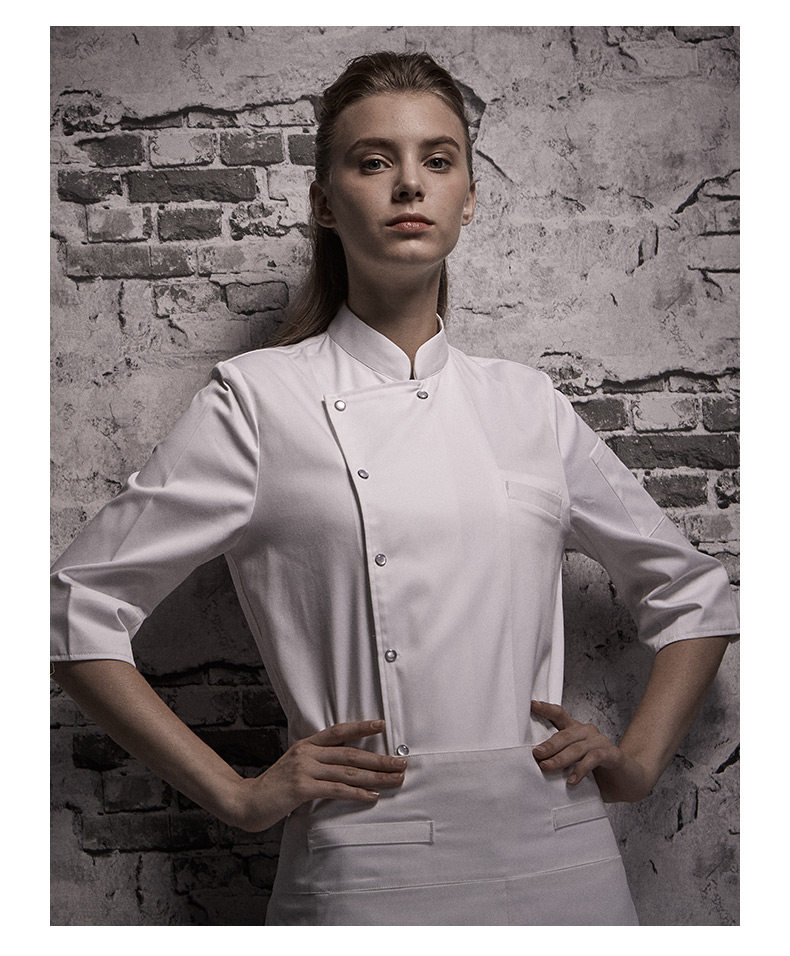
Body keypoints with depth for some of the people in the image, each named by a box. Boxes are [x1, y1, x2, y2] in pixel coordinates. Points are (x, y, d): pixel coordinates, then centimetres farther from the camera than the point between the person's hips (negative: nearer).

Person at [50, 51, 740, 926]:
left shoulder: (528, 405, 7)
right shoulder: (261, 400, -3)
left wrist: (638, 760, 6)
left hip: (561, 855, 4)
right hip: (367, 868, -3)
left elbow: (694, 591, 19)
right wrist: (236, 794, -5)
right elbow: (79, 608, -2)